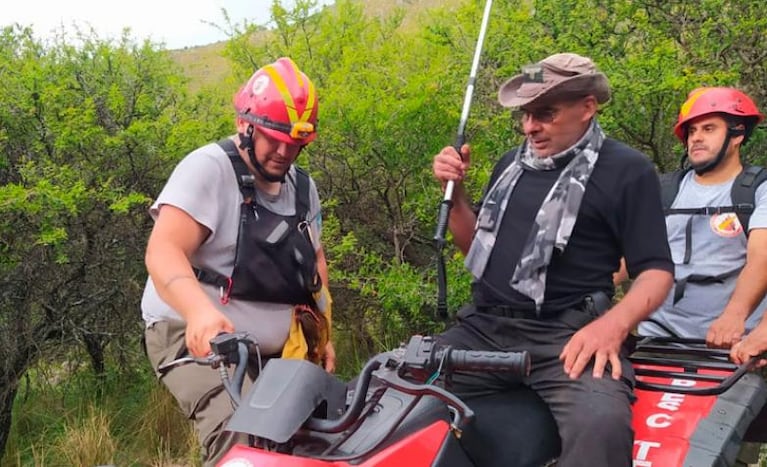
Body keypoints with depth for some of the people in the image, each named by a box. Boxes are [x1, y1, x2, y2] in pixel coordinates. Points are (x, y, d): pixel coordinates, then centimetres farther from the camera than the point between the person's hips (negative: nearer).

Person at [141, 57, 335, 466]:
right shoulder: (208, 168, -13)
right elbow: (163, 250, -27)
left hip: (273, 351, 9)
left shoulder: (303, 186, 13)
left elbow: (313, 259, 27)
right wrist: (201, 310, -46)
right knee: (240, 434, -33)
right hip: (195, 335, -8)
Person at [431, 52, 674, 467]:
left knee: (600, 425, -36)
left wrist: (613, 324, -22)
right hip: (484, 328, 5)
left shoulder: (627, 170, 2)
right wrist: (455, 191, 8)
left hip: (565, 335, -5)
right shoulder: (512, 163, 19)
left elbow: (656, 270, -2)